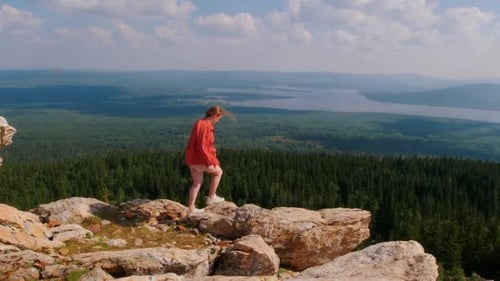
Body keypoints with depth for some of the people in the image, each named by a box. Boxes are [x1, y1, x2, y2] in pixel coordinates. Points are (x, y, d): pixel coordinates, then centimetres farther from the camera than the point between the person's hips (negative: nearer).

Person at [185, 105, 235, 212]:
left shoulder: (199, 123, 12)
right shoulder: (205, 126, -20)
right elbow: (201, 147, -24)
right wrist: (209, 162, -21)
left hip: (192, 158, 9)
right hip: (198, 159, -9)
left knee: (197, 183, 16)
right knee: (218, 171, 10)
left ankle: (191, 207, 19)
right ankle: (211, 197, 16)